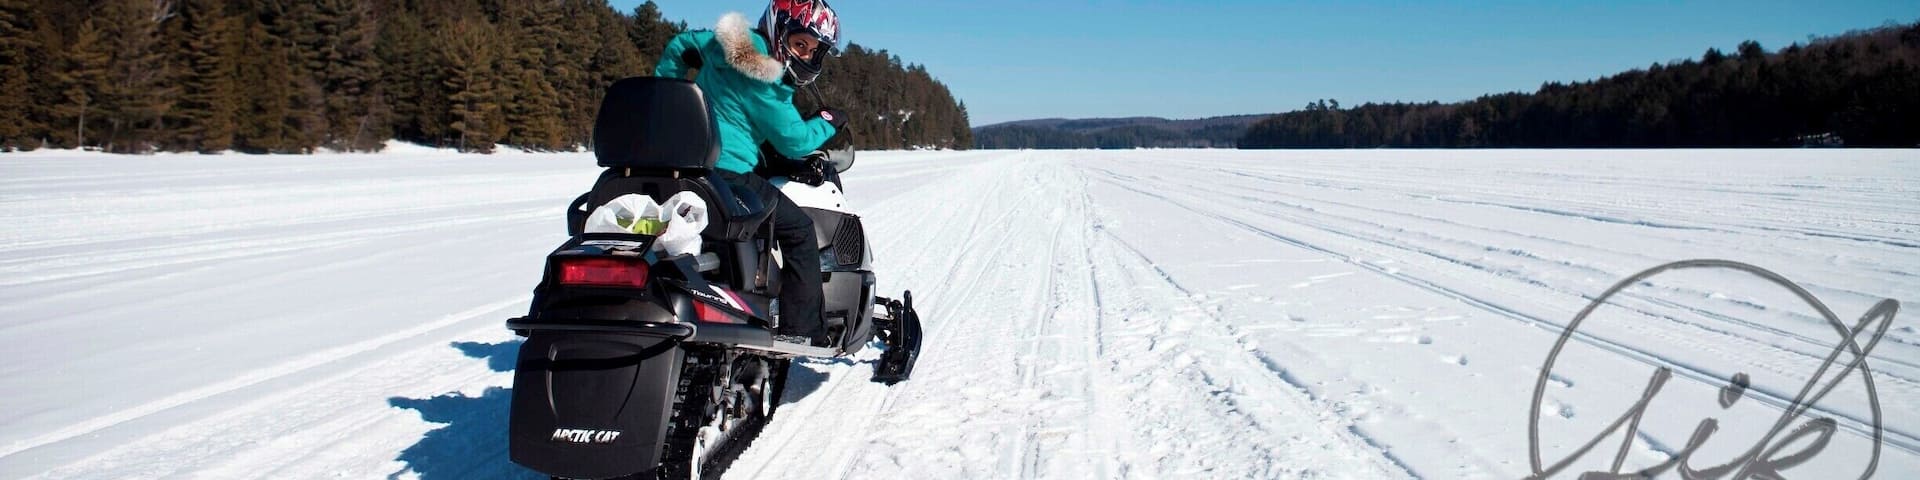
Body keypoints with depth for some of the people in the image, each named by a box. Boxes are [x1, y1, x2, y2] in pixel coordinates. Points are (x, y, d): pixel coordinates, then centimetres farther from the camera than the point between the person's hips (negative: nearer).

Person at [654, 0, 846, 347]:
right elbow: (794, 141, -9)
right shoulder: (764, 80, -14)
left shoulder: (727, 43, 11)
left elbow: (679, 46, 25)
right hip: (726, 173, -9)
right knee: (800, 229, -3)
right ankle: (800, 331, -8)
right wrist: (828, 123, 9)